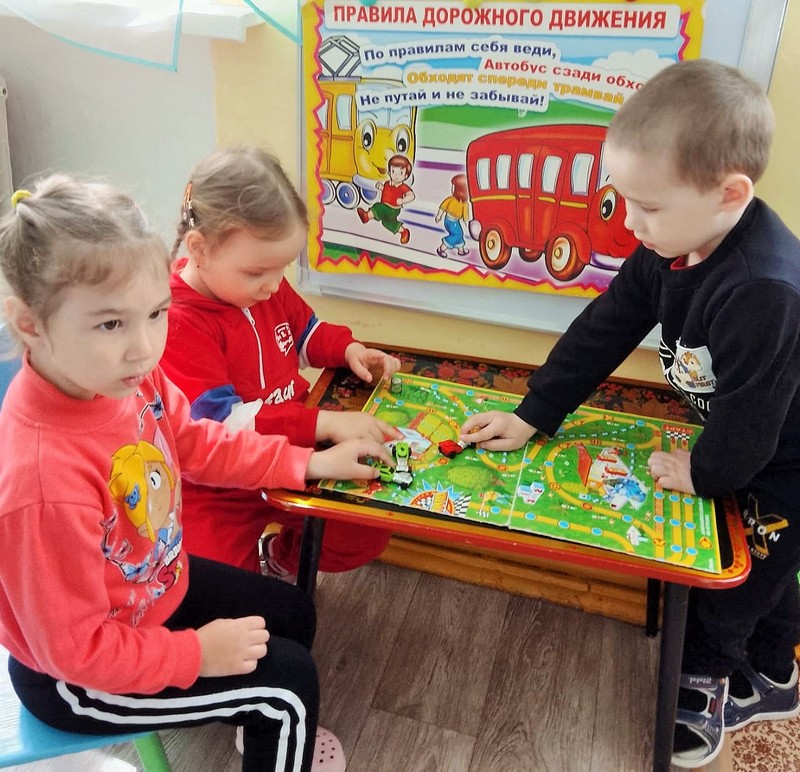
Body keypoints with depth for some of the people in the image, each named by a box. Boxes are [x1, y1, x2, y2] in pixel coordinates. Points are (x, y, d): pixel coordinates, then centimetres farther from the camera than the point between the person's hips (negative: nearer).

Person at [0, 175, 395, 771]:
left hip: (155, 582, 7)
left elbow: (195, 443, 1)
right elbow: (74, 648, -27)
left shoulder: (127, 378, -20)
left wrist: (310, 463, 1)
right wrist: (198, 653, -17)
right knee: (288, 680, -3)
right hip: (76, 678, -7)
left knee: (292, 613, 20)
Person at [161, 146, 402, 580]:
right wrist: (324, 423, -37)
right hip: (220, 494, -6)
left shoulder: (267, 288, 0)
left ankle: (278, 555, 20)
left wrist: (348, 349, -3)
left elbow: (307, 331, 19)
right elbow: (220, 423, -32)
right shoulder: (175, 324, -26)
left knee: (369, 535, 1)